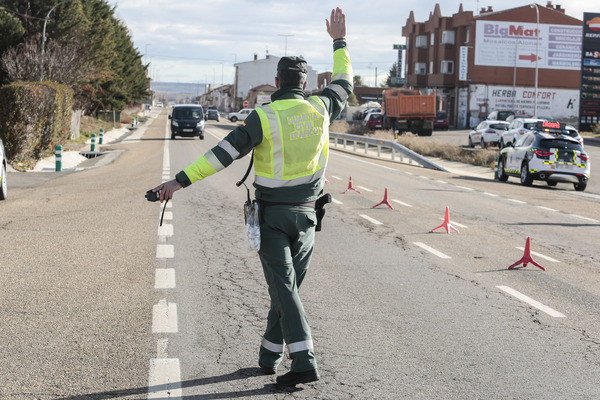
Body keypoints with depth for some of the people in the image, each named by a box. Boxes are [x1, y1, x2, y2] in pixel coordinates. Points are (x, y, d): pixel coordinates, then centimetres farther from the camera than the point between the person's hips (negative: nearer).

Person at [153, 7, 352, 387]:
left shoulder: (263, 117, -13)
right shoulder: (319, 110, -1)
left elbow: (223, 154, -20)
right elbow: (344, 84, 20)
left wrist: (181, 180, -19)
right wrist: (339, 42, 31)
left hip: (271, 215, -4)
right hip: (305, 214, 4)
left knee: (283, 287, -5)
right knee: (289, 285, 12)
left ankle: (304, 360, -15)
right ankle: (269, 355, 22)